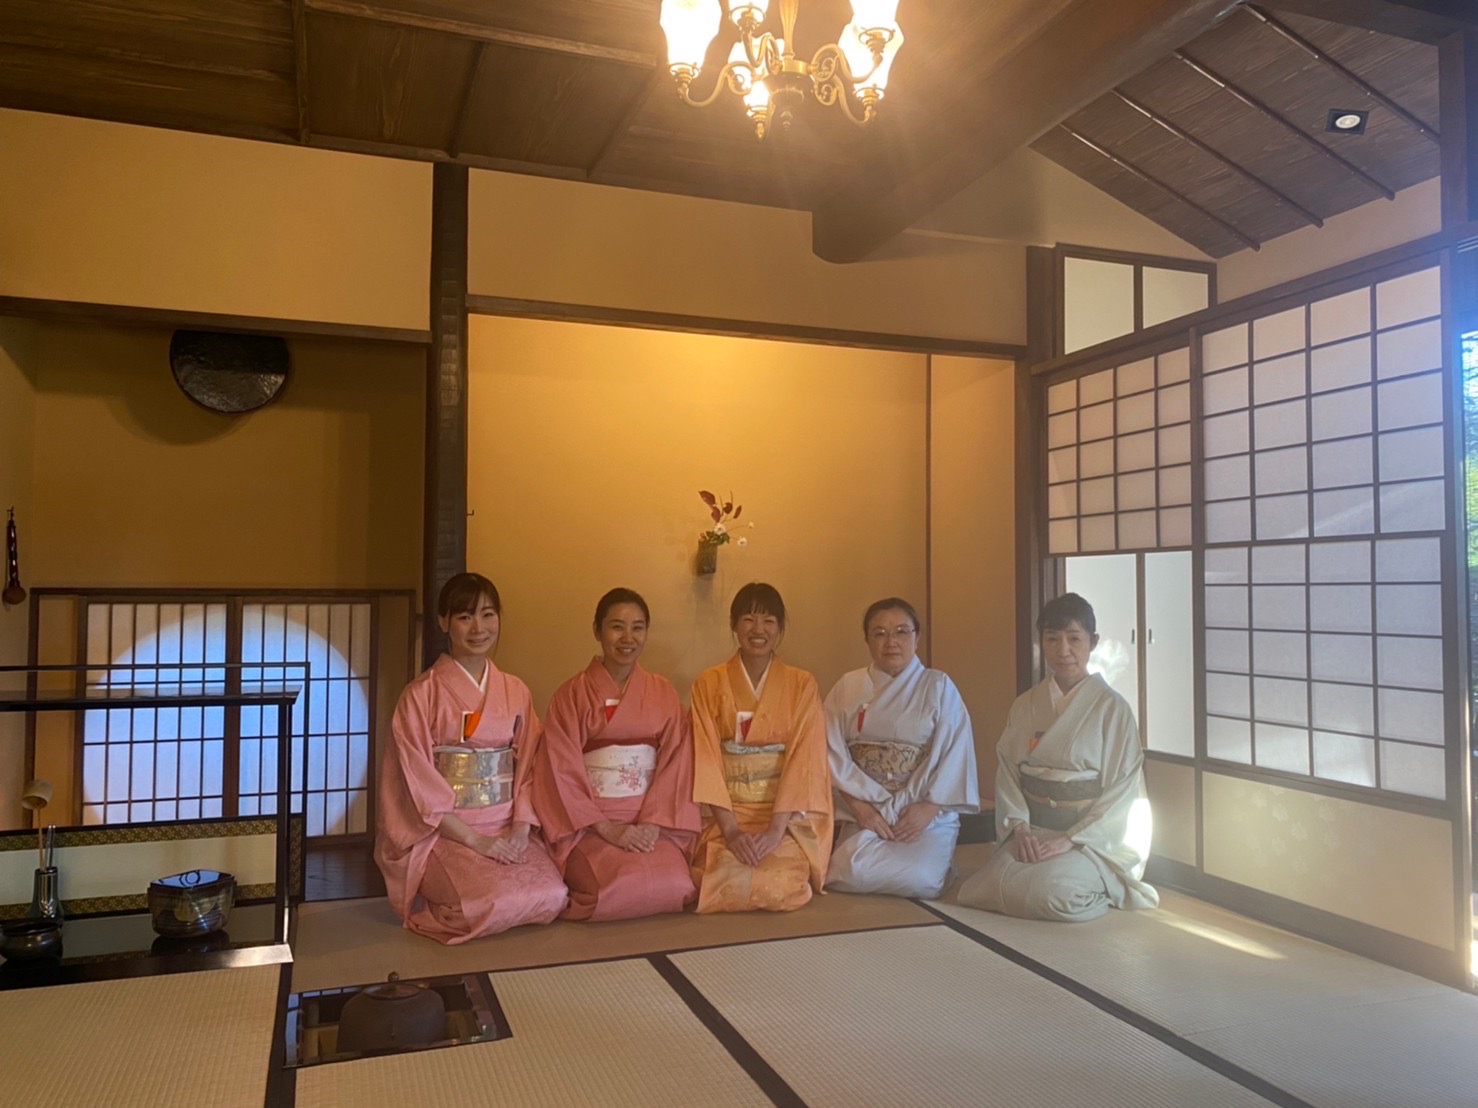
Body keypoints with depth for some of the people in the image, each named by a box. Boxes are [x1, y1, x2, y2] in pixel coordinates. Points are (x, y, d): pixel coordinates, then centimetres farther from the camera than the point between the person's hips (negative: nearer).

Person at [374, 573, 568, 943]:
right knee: (491, 903, -28)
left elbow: (528, 768, 7)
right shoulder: (422, 694, -6)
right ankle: (429, 903, 5)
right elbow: (419, 783, -9)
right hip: (444, 831, -5)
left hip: (508, 830, 5)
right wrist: (475, 840, -15)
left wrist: (520, 829, -10)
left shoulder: (516, 692, 9)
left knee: (552, 896, -18)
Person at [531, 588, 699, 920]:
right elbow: (563, 773, -5)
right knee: (626, 886, -29)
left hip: (651, 821, 3)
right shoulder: (572, 695, 0)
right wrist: (606, 828, -14)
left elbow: (676, 764, 3)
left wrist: (653, 824, -12)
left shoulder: (663, 693, 9)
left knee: (676, 887, -23)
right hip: (588, 823, -3)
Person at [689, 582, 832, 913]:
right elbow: (707, 758, -6)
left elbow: (805, 758, -7)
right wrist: (730, 828, -18)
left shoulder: (802, 685, 2)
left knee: (783, 884, -26)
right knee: (727, 883, -26)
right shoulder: (708, 684, 1)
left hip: (788, 816, 0)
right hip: (727, 814, 0)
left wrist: (775, 828, -19)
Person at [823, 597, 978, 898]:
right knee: (853, 873, -25)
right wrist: (859, 805, -13)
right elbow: (834, 752, -1)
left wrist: (929, 807, -15)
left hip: (929, 814, -1)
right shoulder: (848, 687, 6)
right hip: (864, 811, 1)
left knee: (920, 879, -25)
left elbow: (955, 753, -5)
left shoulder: (939, 687, 2)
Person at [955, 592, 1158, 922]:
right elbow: (1007, 773, 4)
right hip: (1032, 834, 3)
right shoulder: (1025, 705, 7)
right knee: (990, 888, -22)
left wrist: (1070, 839, -17)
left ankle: (1108, 889, 3)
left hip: (1094, 838, -3)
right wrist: (1020, 829, -13)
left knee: (1051, 893, -31)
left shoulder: (1112, 708, -6)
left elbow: (1123, 791, -8)